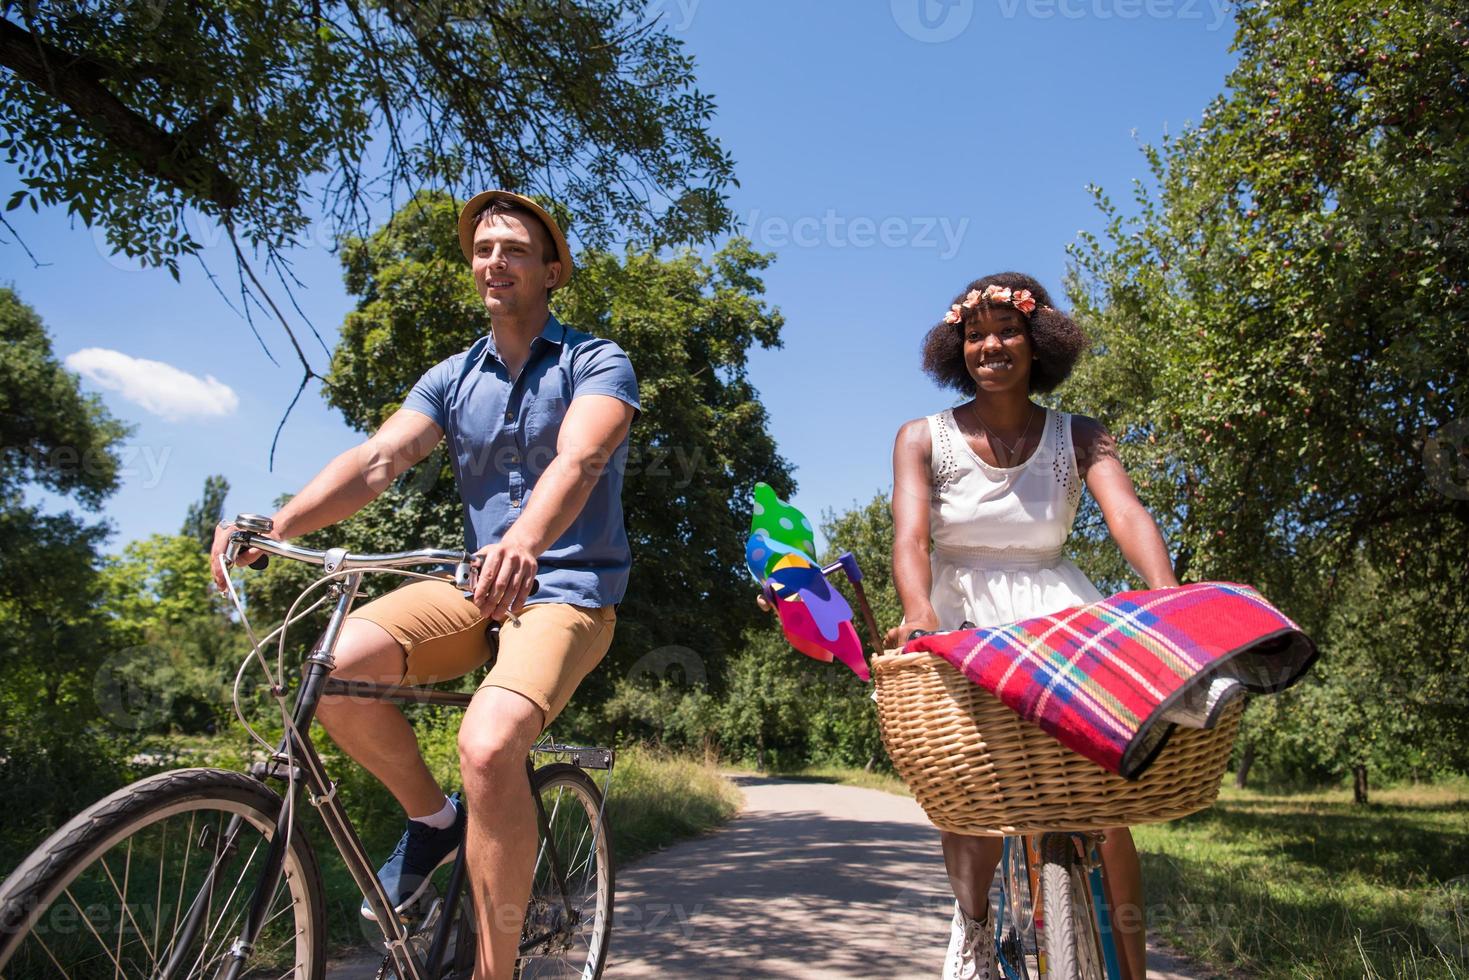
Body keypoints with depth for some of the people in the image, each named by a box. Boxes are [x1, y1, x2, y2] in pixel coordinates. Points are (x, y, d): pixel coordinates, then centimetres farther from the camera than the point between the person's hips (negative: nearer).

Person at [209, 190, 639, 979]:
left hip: (567, 591, -5)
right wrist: (275, 526, -22)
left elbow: (578, 458, -25)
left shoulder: (596, 363, -4)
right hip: (474, 584, 5)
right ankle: (432, 819, 6)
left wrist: (526, 542, -46)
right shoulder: (451, 378, 11)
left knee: (488, 745, -31)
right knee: (334, 665, -21)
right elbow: (376, 459, -4)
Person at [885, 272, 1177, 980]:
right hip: (960, 619, 0)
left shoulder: (1078, 437, 2)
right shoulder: (924, 439, 0)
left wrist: (1169, 596, -37)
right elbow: (910, 535, -15)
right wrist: (920, 615, -36)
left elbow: (1127, 515, -16)